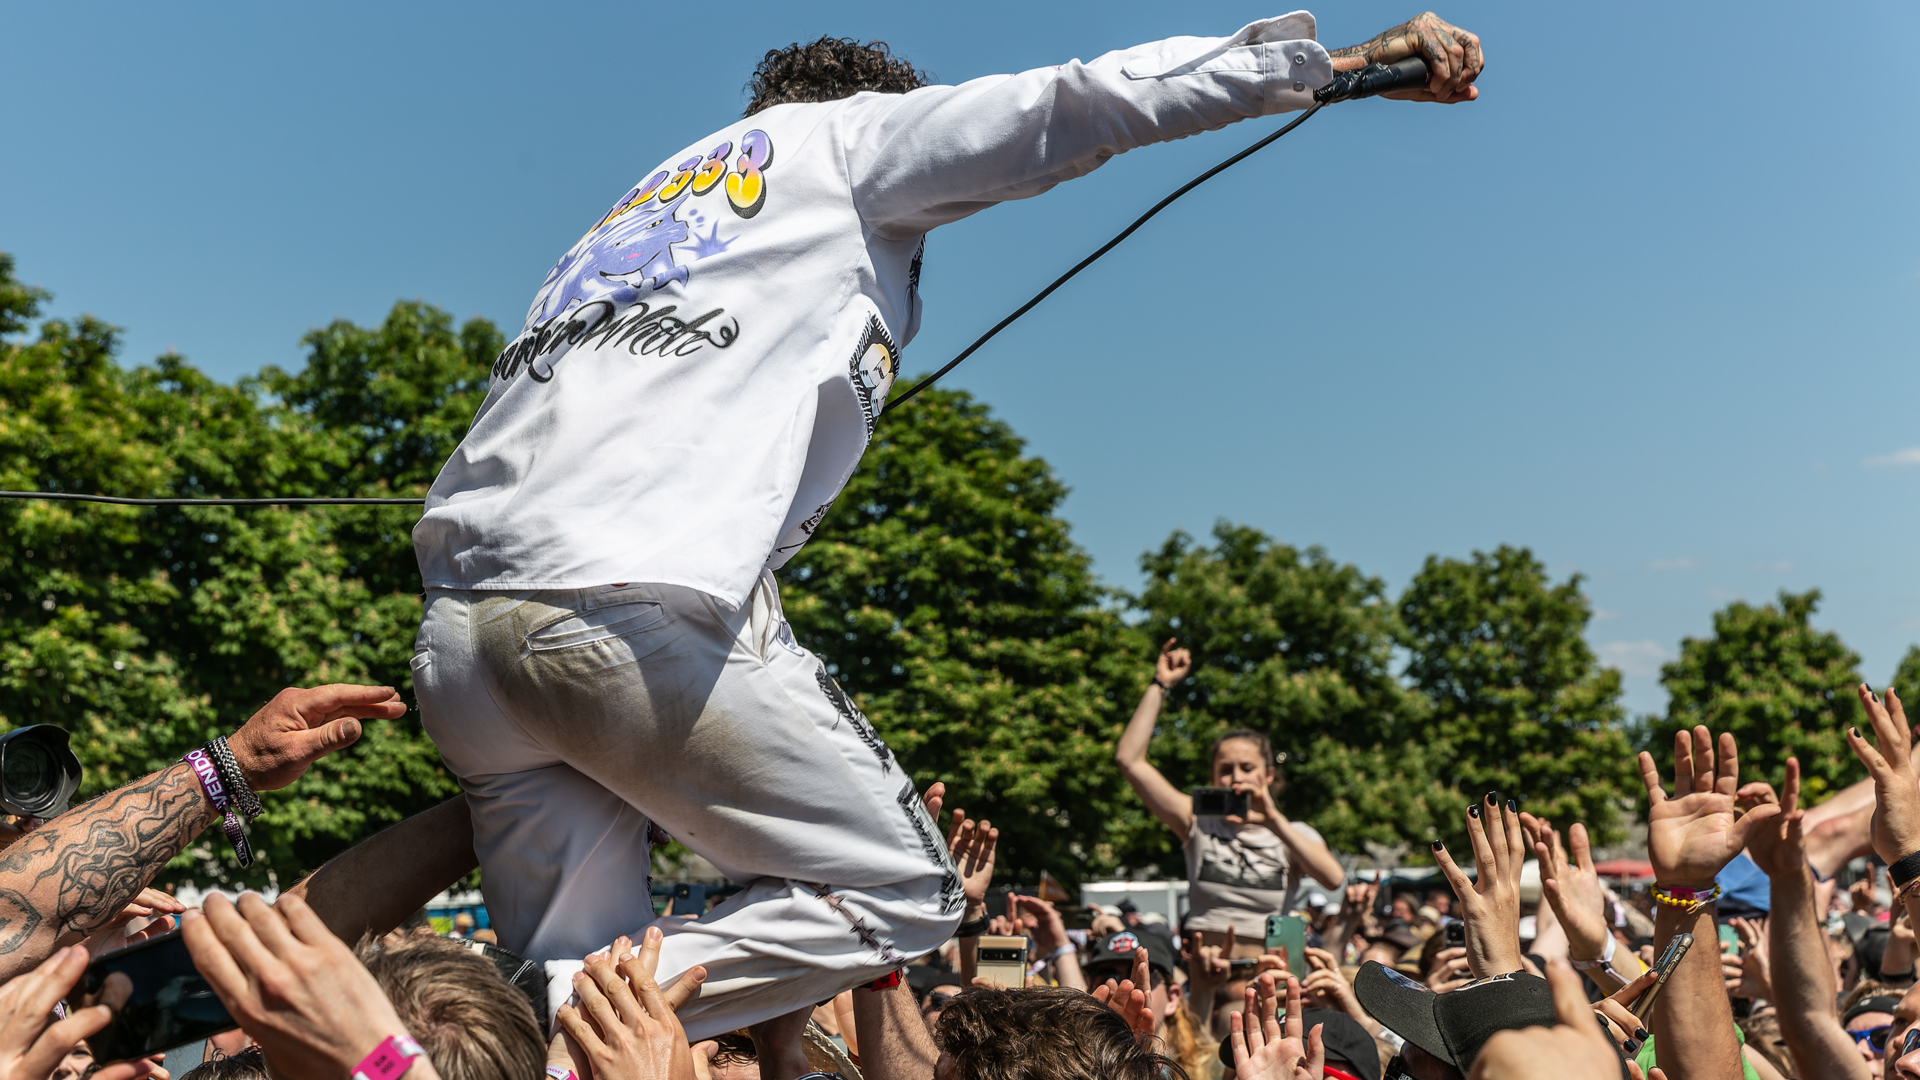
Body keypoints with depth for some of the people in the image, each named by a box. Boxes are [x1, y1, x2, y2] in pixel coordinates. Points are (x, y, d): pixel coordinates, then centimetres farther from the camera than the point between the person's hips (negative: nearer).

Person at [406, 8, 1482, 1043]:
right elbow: (1079, 104, 10)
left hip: (459, 621, 8)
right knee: (903, 894, 5)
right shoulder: (839, 136, 14)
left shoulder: (640, 204, 33)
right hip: (638, 607, -8)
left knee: (570, 967, 15)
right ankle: (558, 1012, -11)